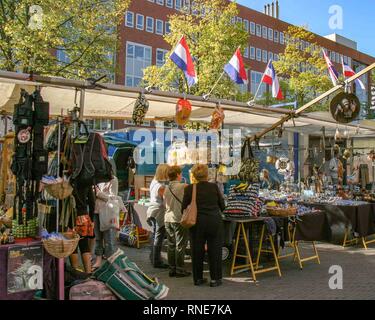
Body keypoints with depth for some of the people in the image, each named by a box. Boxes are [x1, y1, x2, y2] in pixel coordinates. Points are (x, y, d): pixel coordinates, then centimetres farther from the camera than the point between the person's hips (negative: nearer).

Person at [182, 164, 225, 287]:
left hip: (197, 223, 1)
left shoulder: (189, 189, -6)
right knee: (214, 250, 10)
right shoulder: (214, 187, -5)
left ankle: (198, 278, 23)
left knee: (197, 251, 13)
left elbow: (184, 208, -1)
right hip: (215, 221, -1)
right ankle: (215, 279, 16)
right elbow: (222, 206, 3)